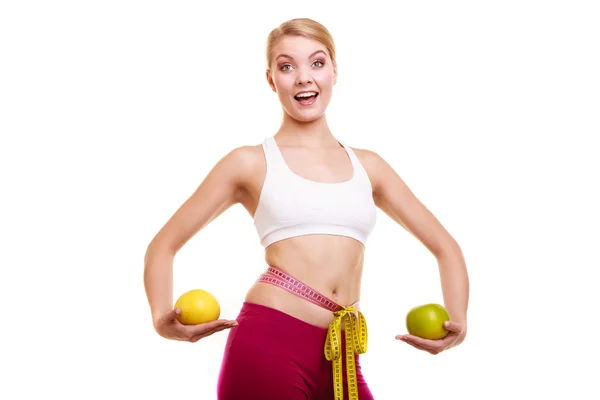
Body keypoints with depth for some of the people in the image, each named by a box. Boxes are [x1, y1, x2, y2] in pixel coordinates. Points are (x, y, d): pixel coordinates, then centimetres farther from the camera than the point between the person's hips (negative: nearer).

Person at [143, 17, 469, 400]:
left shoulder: (368, 165, 14)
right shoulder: (251, 162, 5)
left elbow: (446, 247, 19)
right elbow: (163, 246, 8)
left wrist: (457, 323, 2)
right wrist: (163, 319, -11)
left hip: (341, 357, 4)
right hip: (268, 344, -4)